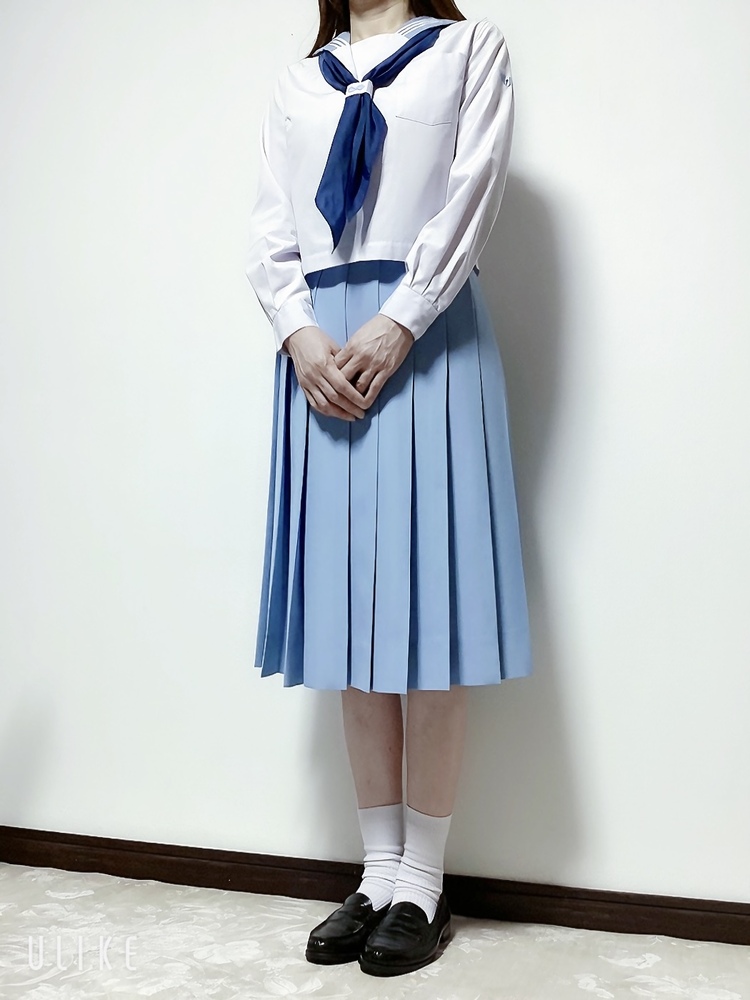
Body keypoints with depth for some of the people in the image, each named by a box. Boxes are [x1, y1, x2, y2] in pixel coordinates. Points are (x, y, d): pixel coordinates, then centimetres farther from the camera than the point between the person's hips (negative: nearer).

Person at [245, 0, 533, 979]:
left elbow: (472, 195, 0)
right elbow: (269, 230, 12)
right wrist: (300, 332, -7)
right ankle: (378, 871, 12)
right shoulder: (294, 84, 23)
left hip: (424, 343, -3)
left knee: (424, 607, -6)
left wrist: (397, 325, -13)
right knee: (350, 614, 1)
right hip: (321, 352, 3)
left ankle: (423, 882, 6)